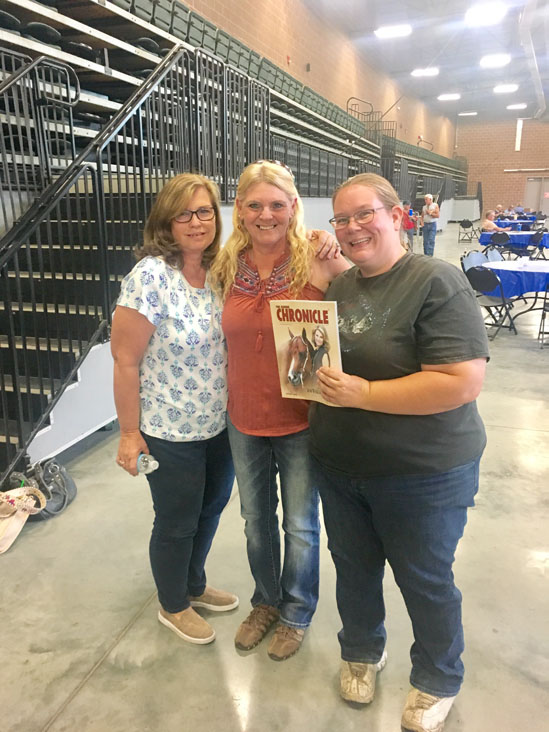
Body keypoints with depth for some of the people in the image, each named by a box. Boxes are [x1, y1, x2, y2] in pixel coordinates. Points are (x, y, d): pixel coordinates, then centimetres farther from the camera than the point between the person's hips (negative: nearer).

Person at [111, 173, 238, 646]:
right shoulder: (151, 276, -20)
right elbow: (125, 360, -17)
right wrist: (130, 433, -13)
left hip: (220, 425, 6)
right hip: (171, 433, -6)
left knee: (210, 509, 23)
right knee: (177, 524, 13)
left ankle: (194, 585, 50)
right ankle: (173, 606, 41)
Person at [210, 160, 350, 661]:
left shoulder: (317, 263, -14)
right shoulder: (228, 267, 0)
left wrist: (334, 267, -24)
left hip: (300, 419, -4)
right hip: (245, 418, 5)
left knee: (300, 524, 14)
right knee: (256, 519, 22)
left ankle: (297, 612, 42)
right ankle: (266, 601, 48)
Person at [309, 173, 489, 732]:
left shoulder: (435, 282, -17)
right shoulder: (337, 285, 4)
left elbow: (463, 381, -26)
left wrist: (363, 393, -26)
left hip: (422, 475, -5)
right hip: (338, 463, 6)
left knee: (425, 580, 15)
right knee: (353, 565, 23)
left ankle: (438, 682, 43)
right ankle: (361, 651, 51)